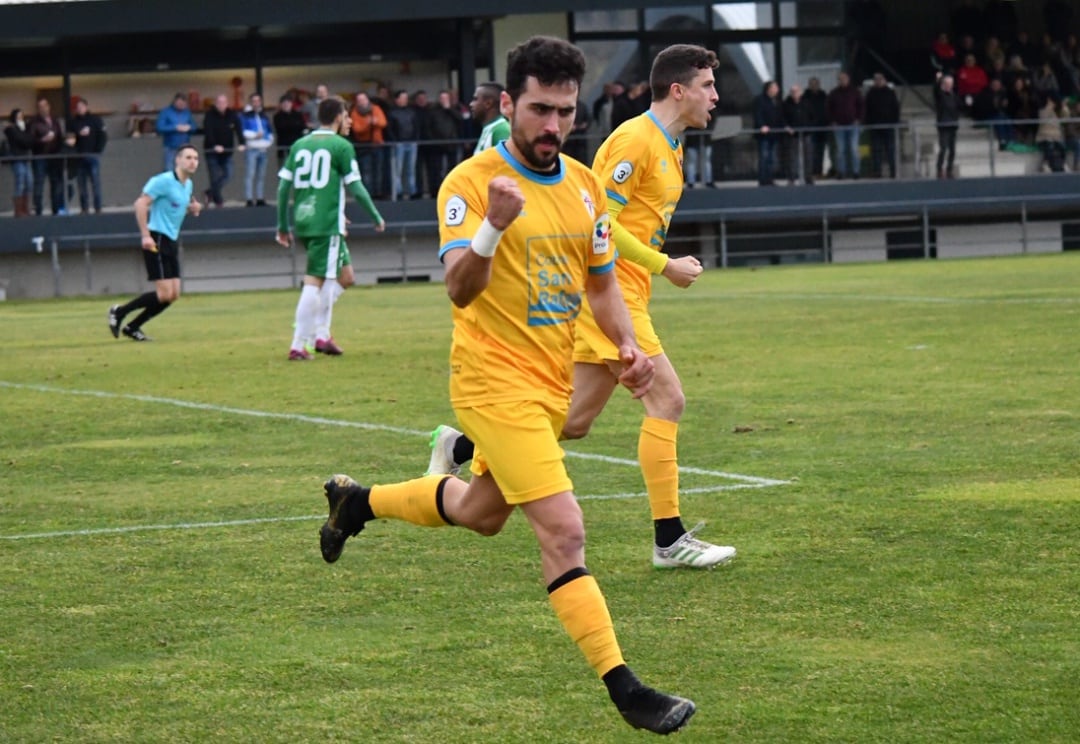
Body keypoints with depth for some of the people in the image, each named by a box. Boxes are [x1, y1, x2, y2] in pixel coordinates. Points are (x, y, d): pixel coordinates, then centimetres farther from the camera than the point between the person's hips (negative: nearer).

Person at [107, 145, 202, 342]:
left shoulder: (188, 184, 13)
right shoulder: (164, 181, -13)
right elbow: (140, 203, -17)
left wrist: (192, 209, 6)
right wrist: (145, 235, -23)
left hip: (172, 242, 9)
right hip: (156, 241, -9)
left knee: (173, 295, 5)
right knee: (164, 294, -13)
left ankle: (132, 327, 15)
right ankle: (118, 312, 4)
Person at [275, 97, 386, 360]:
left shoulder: (300, 145, 13)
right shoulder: (341, 146, -4)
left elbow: (283, 186, 11)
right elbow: (356, 188, -6)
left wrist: (283, 226, 17)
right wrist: (376, 217, 7)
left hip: (302, 220, 7)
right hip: (327, 223, -7)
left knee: (344, 276, 19)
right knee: (315, 282, -6)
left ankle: (321, 334, 13)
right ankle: (299, 345, -10)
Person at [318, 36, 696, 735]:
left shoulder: (584, 185, 6)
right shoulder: (471, 182, -14)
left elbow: (602, 282, 17)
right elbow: (460, 289, -23)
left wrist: (629, 344, -1)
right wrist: (493, 226, -41)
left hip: (552, 382, 8)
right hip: (495, 381, -8)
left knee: (481, 511, 25)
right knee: (564, 530, -16)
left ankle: (359, 501, 49)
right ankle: (623, 688, -14)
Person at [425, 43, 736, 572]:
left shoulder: (667, 145, 18)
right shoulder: (636, 138, -13)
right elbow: (599, 220, -19)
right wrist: (664, 265, -16)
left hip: (621, 295, 10)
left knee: (576, 422, 9)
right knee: (666, 399, -13)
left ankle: (459, 449, 23)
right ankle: (669, 539, -11)